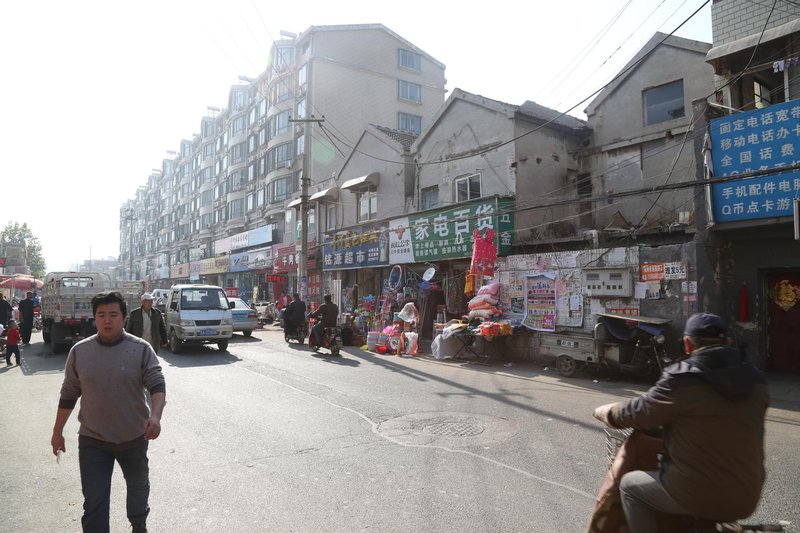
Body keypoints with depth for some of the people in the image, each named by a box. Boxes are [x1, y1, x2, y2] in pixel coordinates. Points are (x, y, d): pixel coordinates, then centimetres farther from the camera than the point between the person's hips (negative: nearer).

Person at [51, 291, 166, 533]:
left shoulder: (141, 349, -11)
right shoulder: (79, 351, -3)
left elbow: (157, 384, -16)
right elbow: (68, 395, 6)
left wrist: (155, 416, -33)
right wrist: (57, 431, 9)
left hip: (134, 438, 0)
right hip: (92, 440, 0)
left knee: (139, 486, 22)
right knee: (94, 501, 0)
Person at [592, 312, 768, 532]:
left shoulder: (682, 380, -18)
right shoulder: (756, 380, 0)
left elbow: (636, 413, -8)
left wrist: (602, 412, 12)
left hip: (698, 496, -6)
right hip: (746, 500, 6)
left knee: (629, 484, 14)